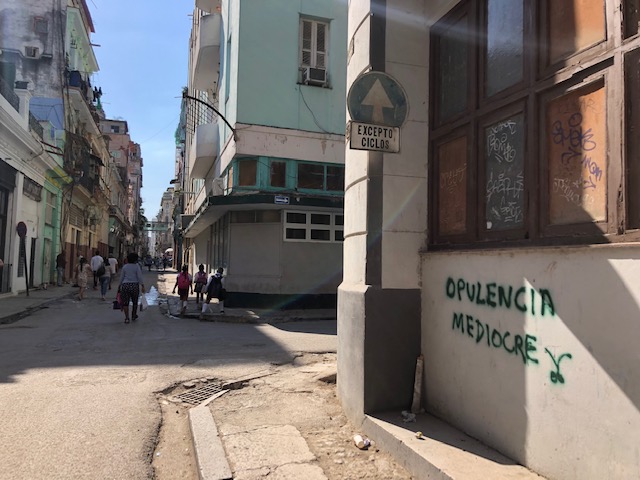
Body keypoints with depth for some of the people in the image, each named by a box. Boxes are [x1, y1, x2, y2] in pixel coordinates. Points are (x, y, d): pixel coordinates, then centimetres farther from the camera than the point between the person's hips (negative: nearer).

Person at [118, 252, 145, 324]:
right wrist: (142, 286, -7)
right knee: (135, 302, 17)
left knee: (125, 303, 4)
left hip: (125, 285, 1)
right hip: (135, 286, -1)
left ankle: (127, 318, -6)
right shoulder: (137, 266, -5)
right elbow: (139, 277, -10)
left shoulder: (124, 266, 4)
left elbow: (121, 278, 8)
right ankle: (134, 316, 30)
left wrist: (120, 286, 20)